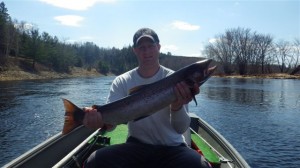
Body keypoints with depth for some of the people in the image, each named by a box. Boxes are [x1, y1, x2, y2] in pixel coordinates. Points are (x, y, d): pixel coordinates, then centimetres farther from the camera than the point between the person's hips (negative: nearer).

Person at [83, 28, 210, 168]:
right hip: (136, 146, 1)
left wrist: (177, 108, -37)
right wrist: (101, 120, -35)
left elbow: (181, 129, -16)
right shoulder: (122, 82, -2)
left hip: (172, 148, 0)